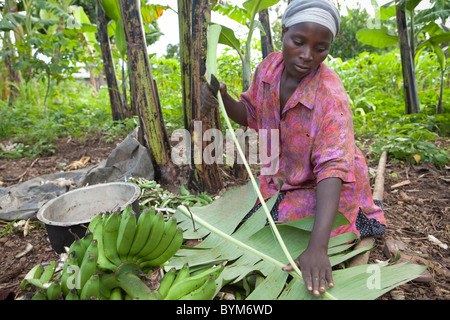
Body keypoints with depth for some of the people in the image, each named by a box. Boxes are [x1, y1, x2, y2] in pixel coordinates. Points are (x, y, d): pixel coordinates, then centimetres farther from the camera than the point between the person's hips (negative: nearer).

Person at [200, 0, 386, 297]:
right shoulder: (269, 67, -13)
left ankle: (361, 218, 10)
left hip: (322, 188, -5)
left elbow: (332, 170, -39)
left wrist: (317, 247, -48)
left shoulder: (331, 96, -30)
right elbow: (251, 116, 3)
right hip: (282, 179, 6)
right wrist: (223, 99, -20)